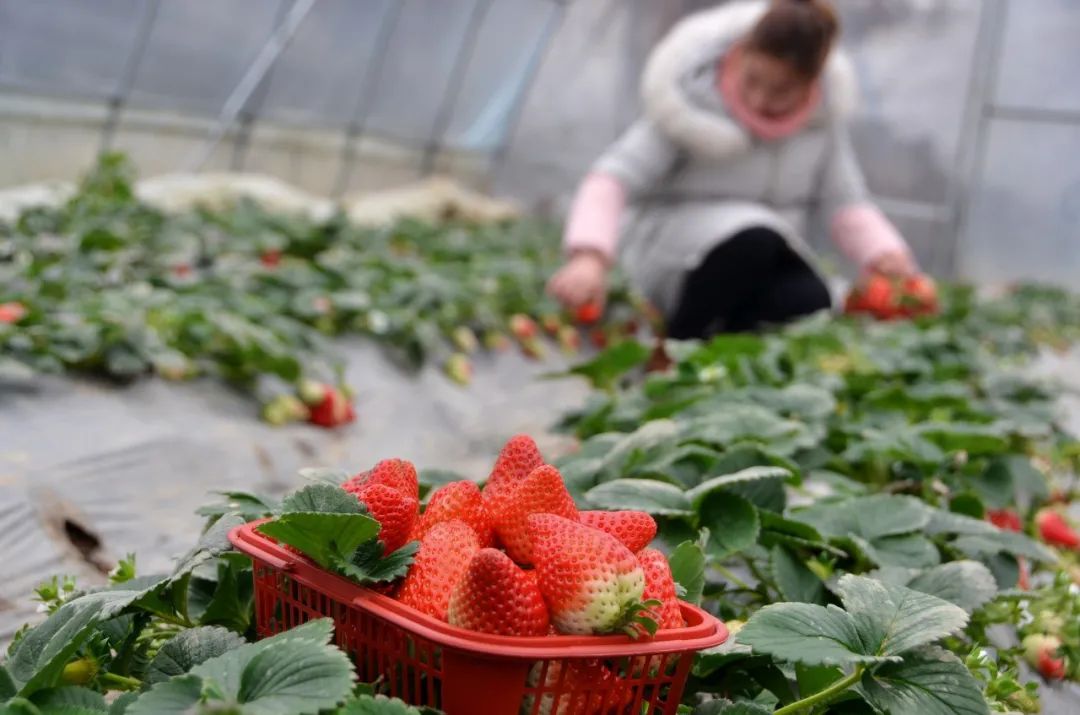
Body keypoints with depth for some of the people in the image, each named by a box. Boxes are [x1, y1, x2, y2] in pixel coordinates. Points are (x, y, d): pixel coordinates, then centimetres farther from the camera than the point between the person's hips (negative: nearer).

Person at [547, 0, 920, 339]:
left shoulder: (824, 109, -7)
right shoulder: (694, 97, -20)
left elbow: (845, 203, -3)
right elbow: (613, 176, -27)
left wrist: (885, 253, -24)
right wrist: (589, 257, -44)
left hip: (766, 257, 4)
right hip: (669, 249, -3)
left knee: (810, 303, -29)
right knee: (756, 237, -35)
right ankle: (677, 344, -13)